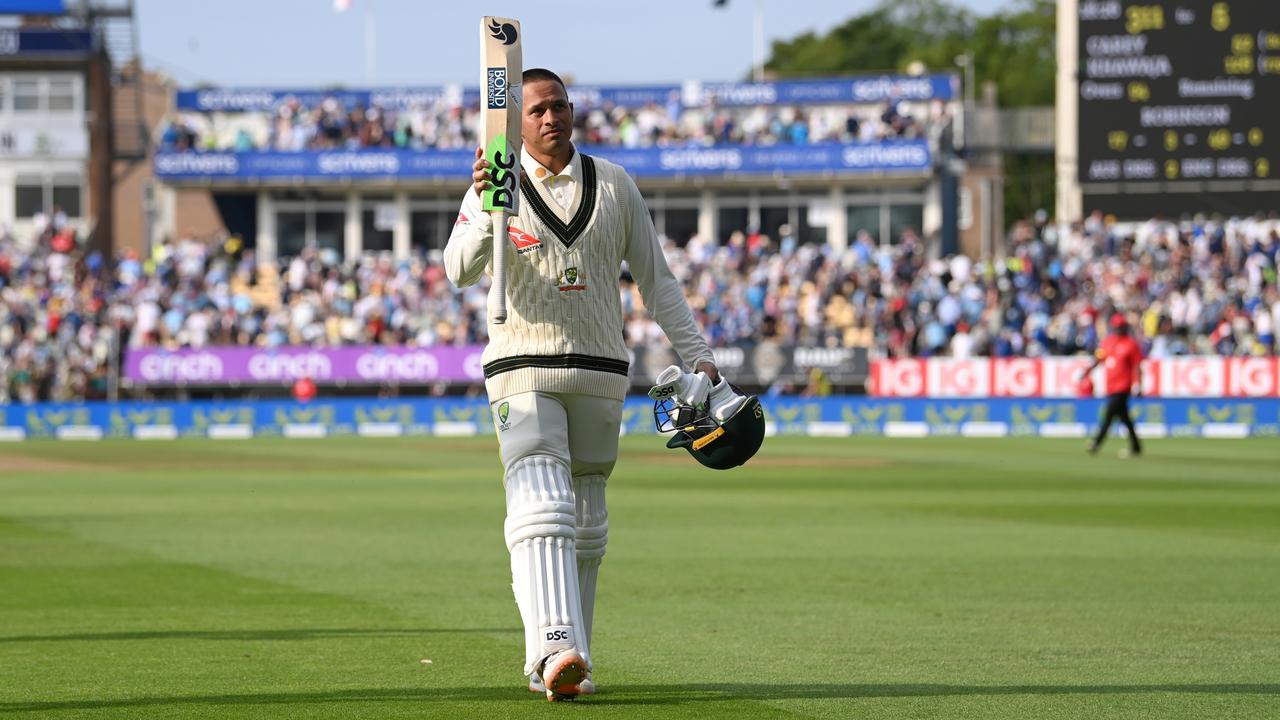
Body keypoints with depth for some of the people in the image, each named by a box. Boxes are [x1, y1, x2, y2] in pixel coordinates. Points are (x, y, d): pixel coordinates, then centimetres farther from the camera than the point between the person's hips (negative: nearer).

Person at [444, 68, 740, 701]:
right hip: (524, 370, -4)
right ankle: (555, 648, -35)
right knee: (541, 511, -20)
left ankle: (558, 661, 15)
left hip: (600, 373, 4)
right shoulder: (494, 189, 0)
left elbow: (655, 278, 13)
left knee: (585, 525, 7)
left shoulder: (614, 186, 8)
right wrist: (487, 214, -37)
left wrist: (697, 359, 7)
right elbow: (460, 270, -17)